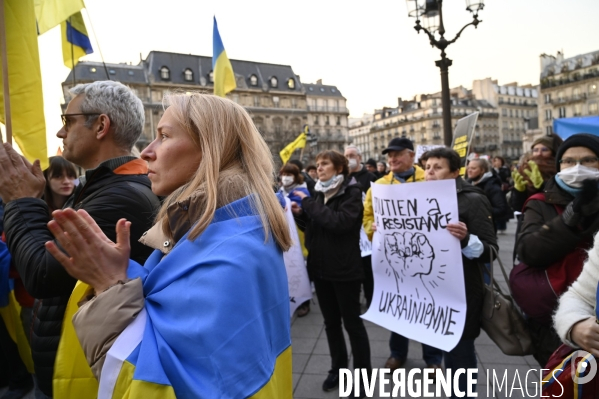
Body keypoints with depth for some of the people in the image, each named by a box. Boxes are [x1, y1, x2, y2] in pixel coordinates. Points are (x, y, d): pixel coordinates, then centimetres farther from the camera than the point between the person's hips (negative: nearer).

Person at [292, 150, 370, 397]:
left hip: (345, 269, -6)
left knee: (352, 322, 5)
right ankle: (338, 368, 34)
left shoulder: (352, 192, -10)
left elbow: (339, 221, -26)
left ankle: (362, 375, 21)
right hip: (320, 268, 6)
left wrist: (308, 204, -19)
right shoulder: (320, 193, 9)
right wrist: (300, 214, -4)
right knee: (331, 321, 17)